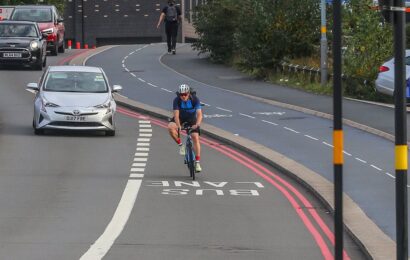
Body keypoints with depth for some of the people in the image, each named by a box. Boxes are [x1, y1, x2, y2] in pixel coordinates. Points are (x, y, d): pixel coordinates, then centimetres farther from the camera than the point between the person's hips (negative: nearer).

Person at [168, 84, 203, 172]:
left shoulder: (195, 99, -27)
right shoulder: (177, 100, -26)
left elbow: (199, 114, -33)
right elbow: (176, 115, -31)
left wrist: (197, 124, -52)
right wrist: (178, 126, -48)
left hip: (192, 119, -1)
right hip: (180, 118, 1)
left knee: (195, 137, -15)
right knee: (170, 127, -30)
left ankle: (197, 162, -10)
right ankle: (180, 145, -8)